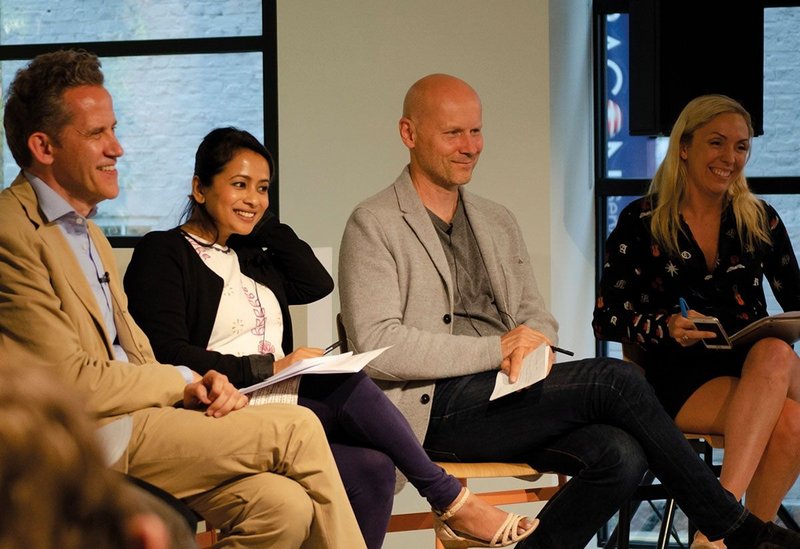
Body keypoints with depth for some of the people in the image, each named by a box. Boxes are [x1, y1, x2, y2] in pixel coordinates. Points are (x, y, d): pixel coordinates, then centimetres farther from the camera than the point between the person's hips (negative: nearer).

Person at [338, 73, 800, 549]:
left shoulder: (499, 222, 21)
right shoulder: (375, 225, 0)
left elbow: (538, 318, 21)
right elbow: (377, 347, -11)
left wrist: (530, 344, -5)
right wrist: (495, 350, -15)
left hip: (505, 392, 7)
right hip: (436, 407, -6)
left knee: (621, 453, -24)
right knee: (615, 379, -21)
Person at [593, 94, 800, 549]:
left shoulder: (761, 220, 13)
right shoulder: (641, 224, 3)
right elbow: (607, 318, 2)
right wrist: (667, 327, -18)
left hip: (757, 362, 3)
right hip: (684, 375, -3)